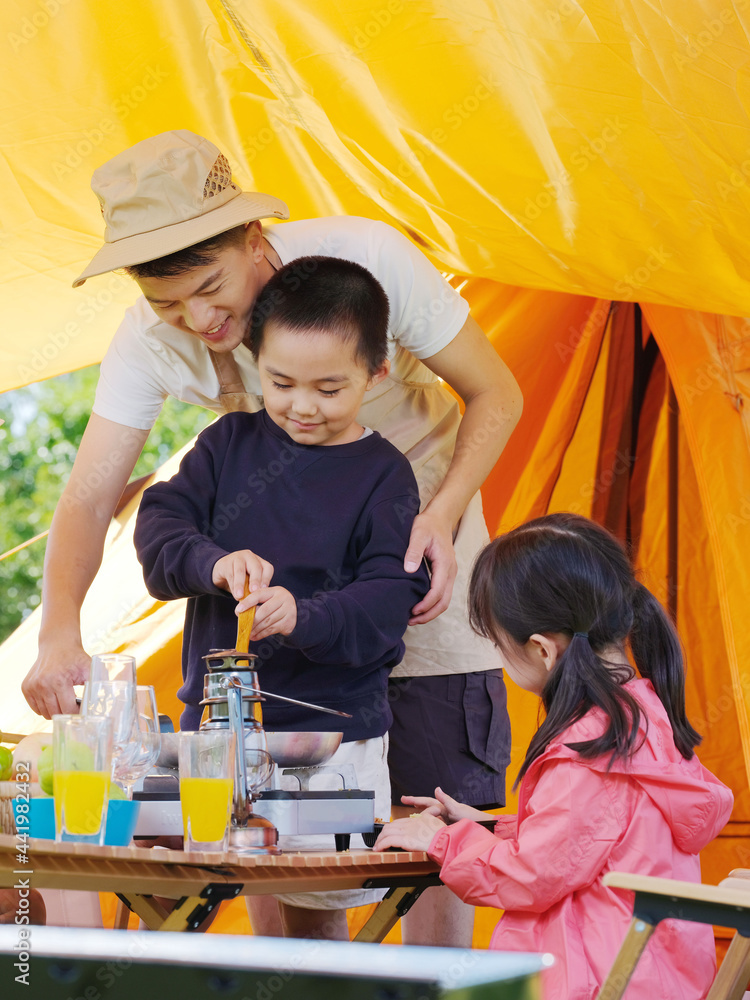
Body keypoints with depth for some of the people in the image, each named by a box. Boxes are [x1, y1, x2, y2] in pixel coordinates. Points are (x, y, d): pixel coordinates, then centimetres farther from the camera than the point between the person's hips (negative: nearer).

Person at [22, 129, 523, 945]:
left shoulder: (366, 258, -27)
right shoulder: (150, 338, -19)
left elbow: (495, 395, -16)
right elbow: (90, 494, -23)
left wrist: (443, 514, -32)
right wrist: (60, 631, -41)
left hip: (419, 520, -2)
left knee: (436, 800, -3)